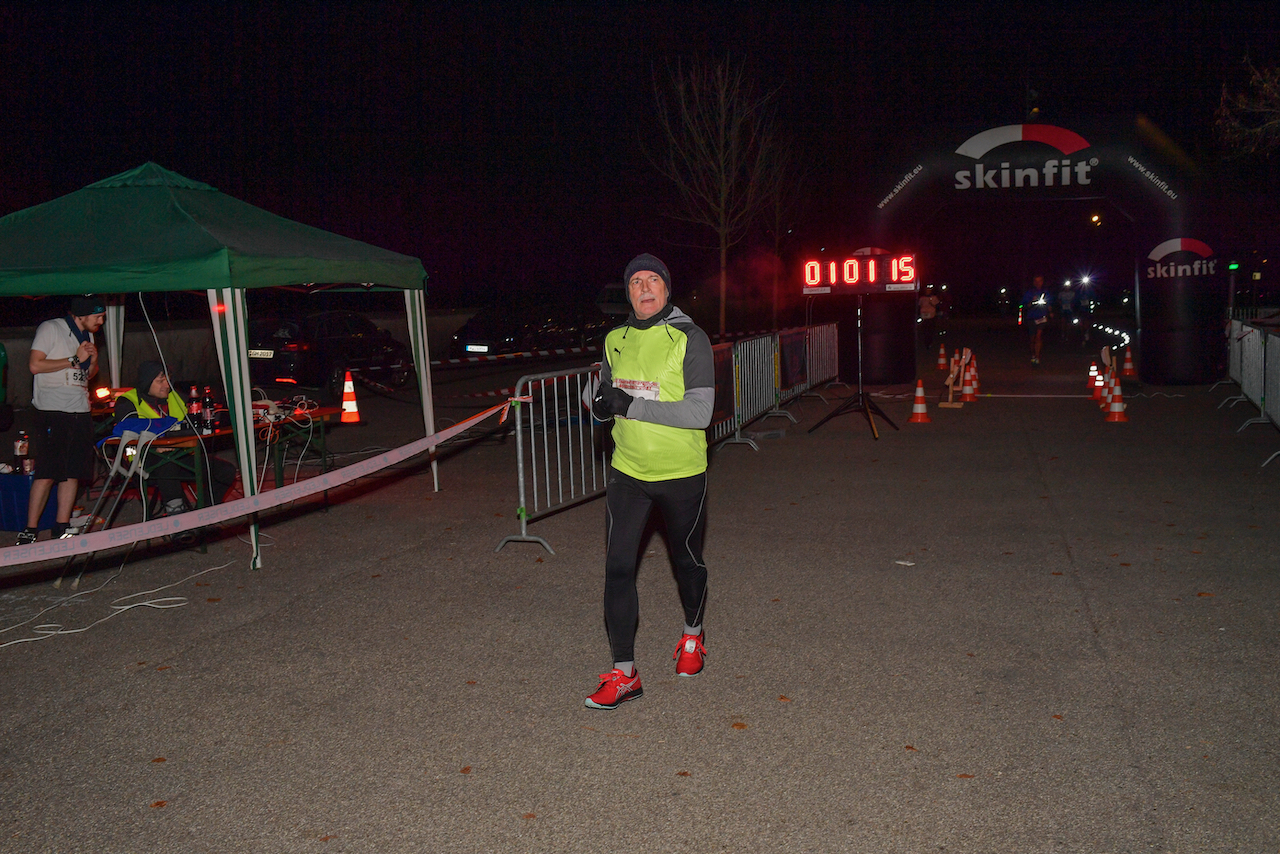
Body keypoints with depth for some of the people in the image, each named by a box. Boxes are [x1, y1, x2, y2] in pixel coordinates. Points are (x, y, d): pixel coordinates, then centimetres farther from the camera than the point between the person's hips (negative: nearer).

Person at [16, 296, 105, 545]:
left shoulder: (87, 336, 18)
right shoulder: (50, 329, -4)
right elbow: (35, 365, -14)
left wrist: (93, 360, 3)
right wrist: (75, 359, -11)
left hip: (80, 412, 7)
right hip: (52, 413, -7)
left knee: (73, 472, 5)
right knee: (46, 473, -9)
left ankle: (61, 528, 11)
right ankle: (29, 531, -2)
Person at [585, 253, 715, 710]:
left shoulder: (690, 339, -12)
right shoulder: (615, 340, 5)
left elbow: (699, 412, -19)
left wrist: (632, 405, -25)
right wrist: (602, 401, -6)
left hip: (682, 475, -3)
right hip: (627, 472, 4)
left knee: (687, 560, 15)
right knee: (617, 568, -4)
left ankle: (692, 637, 43)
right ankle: (623, 675, 4)